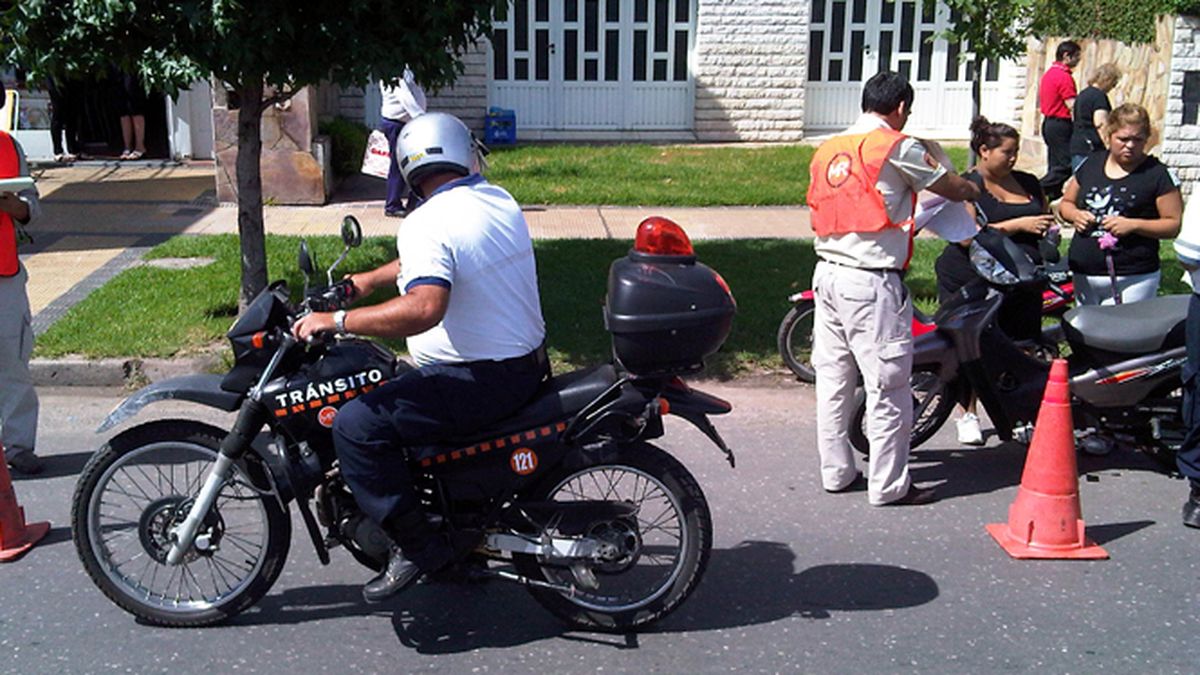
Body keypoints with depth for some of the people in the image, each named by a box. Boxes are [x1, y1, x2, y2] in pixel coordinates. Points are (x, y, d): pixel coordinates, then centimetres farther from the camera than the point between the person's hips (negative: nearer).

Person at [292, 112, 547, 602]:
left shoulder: (426, 225, -20)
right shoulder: (501, 201, 7)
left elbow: (424, 308, -36)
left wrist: (337, 320, -26)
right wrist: (371, 280, 23)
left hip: (480, 379, -9)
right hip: (527, 364, 10)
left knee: (356, 425, -12)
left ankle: (416, 544, -7)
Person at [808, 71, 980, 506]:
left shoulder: (827, 150, 13)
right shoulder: (898, 147, -7)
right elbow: (952, 189, 3)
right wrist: (974, 191, 27)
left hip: (827, 272, 8)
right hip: (872, 282, -8)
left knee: (833, 380, 13)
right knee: (888, 386, 1)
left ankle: (836, 473, 22)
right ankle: (889, 486, 7)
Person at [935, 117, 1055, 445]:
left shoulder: (1028, 183, 16)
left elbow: (1046, 218, 30)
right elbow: (967, 236, -16)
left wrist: (1050, 231, 6)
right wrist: (1019, 225, -18)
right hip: (971, 284, -5)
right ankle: (969, 414, 14)